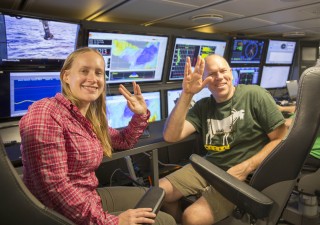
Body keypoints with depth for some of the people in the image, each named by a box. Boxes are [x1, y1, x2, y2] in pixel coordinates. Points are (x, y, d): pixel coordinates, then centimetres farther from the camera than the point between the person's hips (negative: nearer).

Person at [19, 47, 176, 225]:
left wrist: (140, 115, 4)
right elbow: (54, 188, -28)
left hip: (91, 198, 8)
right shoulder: (45, 114, -23)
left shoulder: (89, 117, 3)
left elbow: (124, 141, 20)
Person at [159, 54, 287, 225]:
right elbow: (170, 136, -7)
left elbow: (281, 139, -7)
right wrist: (186, 95, -16)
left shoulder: (255, 95, -6)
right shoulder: (203, 106, 6)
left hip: (242, 176, -5)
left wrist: (246, 168, -18)